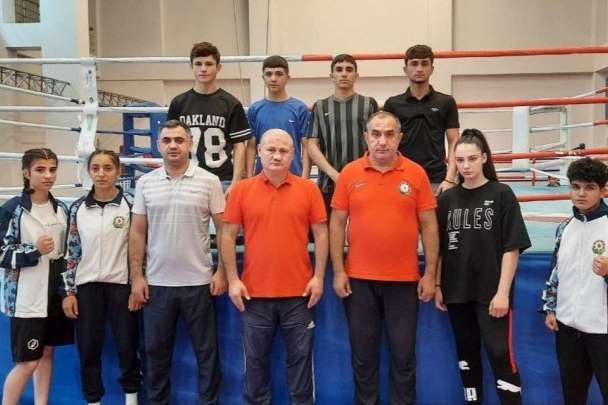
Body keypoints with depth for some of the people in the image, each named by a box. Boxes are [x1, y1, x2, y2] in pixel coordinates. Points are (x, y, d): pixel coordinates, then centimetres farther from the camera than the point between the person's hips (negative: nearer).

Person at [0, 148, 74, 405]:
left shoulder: (61, 209, 8)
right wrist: (34, 251, -22)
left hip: (55, 293, 6)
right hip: (26, 297, -5)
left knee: (47, 352, 14)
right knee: (28, 362, -1)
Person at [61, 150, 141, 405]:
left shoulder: (130, 205, -3)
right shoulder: (78, 208, 4)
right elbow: (72, 251, 7)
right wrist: (69, 291, 4)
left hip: (122, 284, -2)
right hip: (87, 286, 2)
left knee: (128, 345, 5)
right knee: (88, 348, 8)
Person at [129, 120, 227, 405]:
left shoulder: (209, 181, -3)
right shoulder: (145, 183, 4)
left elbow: (223, 230, -2)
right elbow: (137, 233, 6)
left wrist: (222, 272, -7)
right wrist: (136, 277, 1)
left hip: (198, 282, -2)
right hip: (156, 283, 2)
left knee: (206, 350, 9)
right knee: (156, 350, 14)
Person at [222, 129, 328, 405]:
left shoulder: (309, 189, 1)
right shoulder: (241, 190, 1)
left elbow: (321, 234, 2)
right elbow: (228, 236, 2)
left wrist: (318, 277, -4)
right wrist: (232, 279, -3)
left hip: (299, 292, 0)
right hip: (255, 292, 1)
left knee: (300, 356, 12)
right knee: (256, 358, 13)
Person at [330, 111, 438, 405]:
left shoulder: (416, 173, -1)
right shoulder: (349, 173, 0)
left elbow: (429, 225, 2)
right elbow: (337, 224, 3)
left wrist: (430, 274, -1)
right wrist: (338, 271, -2)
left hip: (404, 279, 0)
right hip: (359, 279, 1)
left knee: (403, 354, 9)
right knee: (363, 353, 12)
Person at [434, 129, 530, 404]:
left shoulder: (501, 195, -5)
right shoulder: (447, 199, 4)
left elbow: (512, 248, -8)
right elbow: (439, 248, 8)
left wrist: (503, 291, -12)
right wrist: (438, 286, 5)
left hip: (491, 292, -4)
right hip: (457, 291, 4)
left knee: (500, 353, -6)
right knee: (467, 353, 14)